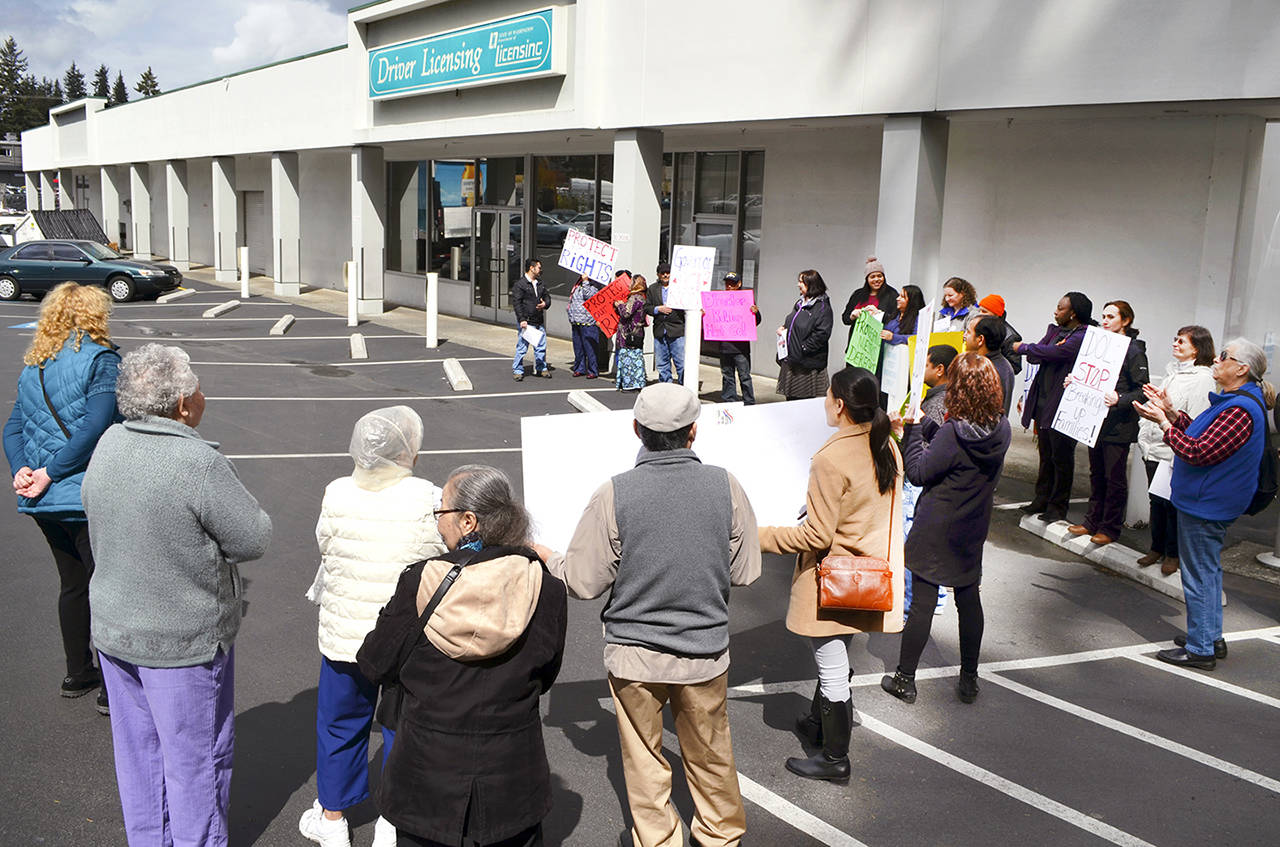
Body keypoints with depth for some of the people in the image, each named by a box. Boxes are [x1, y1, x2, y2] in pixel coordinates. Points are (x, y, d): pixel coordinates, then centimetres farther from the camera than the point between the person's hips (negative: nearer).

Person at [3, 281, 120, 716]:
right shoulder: (101, 359, -12)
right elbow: (94, 427, -22)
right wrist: (51, 473, -17)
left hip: (44, 502, 8)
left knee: (73, 584, 20)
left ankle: (77, 674, 32)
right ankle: (112, 688, 10)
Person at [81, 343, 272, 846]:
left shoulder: (109, 444, -4)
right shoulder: (198, 463, -27)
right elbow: (253, 540, -20)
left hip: (113, 630, 7)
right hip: (182, 640, -7)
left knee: (138, 748, 22)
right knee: (196, 754, 11)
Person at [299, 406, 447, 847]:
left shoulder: (335, 495, -11)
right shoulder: (428, 500, -19)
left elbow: (325, 549, 1)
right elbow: (448, 559, -10)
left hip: (345, 633, 2)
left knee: (340, 722, 20)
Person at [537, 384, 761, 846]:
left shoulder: (614, 494, -17)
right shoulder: (726, 487, -11)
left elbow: (582, 583, -11)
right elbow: (744, 573, -3)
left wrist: (545, 557, 9)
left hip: (634, 655, -2)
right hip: (706, 650, 2)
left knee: (645, 762, 17)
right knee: (710, 754, 23)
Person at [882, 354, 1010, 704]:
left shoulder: (953, 434, -24)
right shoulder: (1003, 429, -6)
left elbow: (918, 472, -15)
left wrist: (912, 428, -7)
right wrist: (924, 427, 3)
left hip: (935, 530, -6)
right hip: (973, 530, 6)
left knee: (923, 602, 4)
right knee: (969, 599, 17)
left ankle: (905, 679, 15)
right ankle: (969, 679, 27)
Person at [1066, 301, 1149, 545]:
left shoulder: (1134, 350, -9)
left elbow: (1143, 390, -13)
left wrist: (1119, 399, -27)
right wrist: (1075, 381, 4)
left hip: (1118, 425, -7)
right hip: (1096, 421, 7)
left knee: (1114, 476, 2)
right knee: (1097, 473, 15)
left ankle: (1110, 528, 11)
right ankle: (1093, 521, 24)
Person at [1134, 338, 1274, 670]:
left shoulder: (1240, 411, -24)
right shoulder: (1234, 401, 10)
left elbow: (1198, 452, -27)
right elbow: (1200, 435, 15)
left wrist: (1163, 422, -20)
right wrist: (1171, 412, 6)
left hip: (1205, 506, -11)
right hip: (1213, 502, 11)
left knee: (1199, 576, -1)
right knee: (1208, 570, 20)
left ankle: (1200, 649, 8)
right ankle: (1212, 637, 32)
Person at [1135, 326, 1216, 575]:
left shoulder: (1202, 379, -12)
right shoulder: (1172, 371, 14)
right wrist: (1145, 435, 14)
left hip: (1175, 454, -7)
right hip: (1155, 449, 8)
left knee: (1173, 504, 3)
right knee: (1157, 501, 15)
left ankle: (1173, 554, 17)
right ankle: (1157, 548, 28)